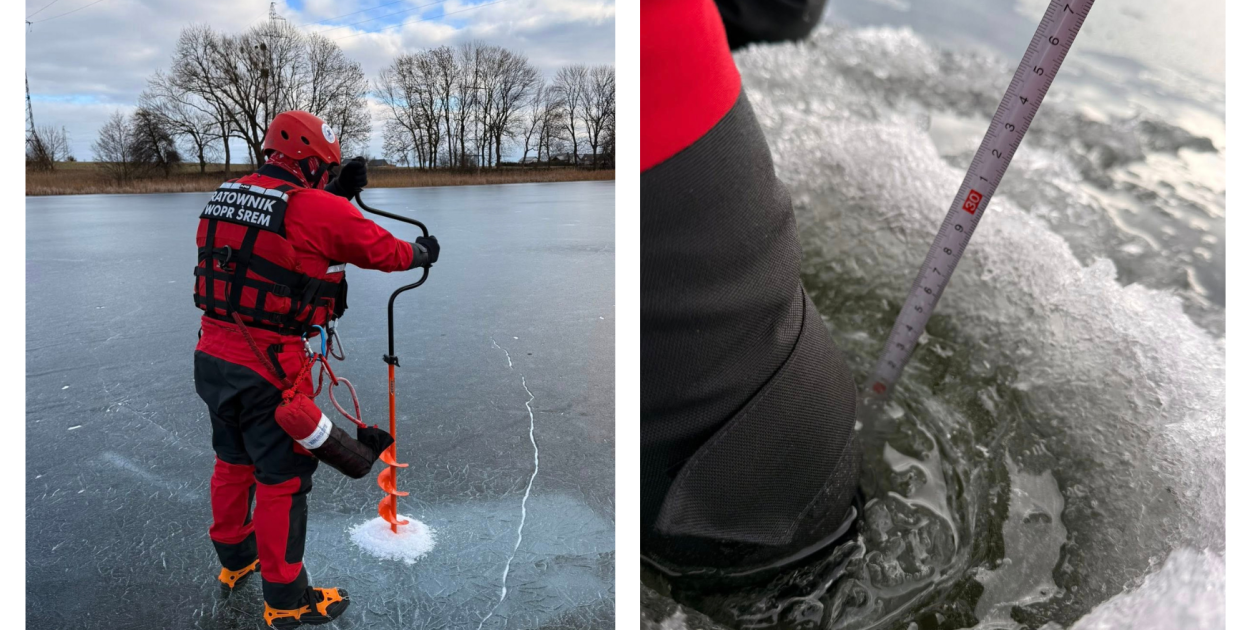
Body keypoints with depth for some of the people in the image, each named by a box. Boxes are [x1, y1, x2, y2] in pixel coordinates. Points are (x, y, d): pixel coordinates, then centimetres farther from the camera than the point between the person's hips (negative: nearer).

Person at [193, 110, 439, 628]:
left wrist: (337, 192, 15)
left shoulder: (226, 197, 6)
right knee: (282, 478, 6)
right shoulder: (320, 210, -15)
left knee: (233, 460, 25)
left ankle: (235, 561, 46)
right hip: (267, 370, -8)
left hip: (213, 356, 8)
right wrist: (421, 252, 15)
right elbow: (382, 250, -4)